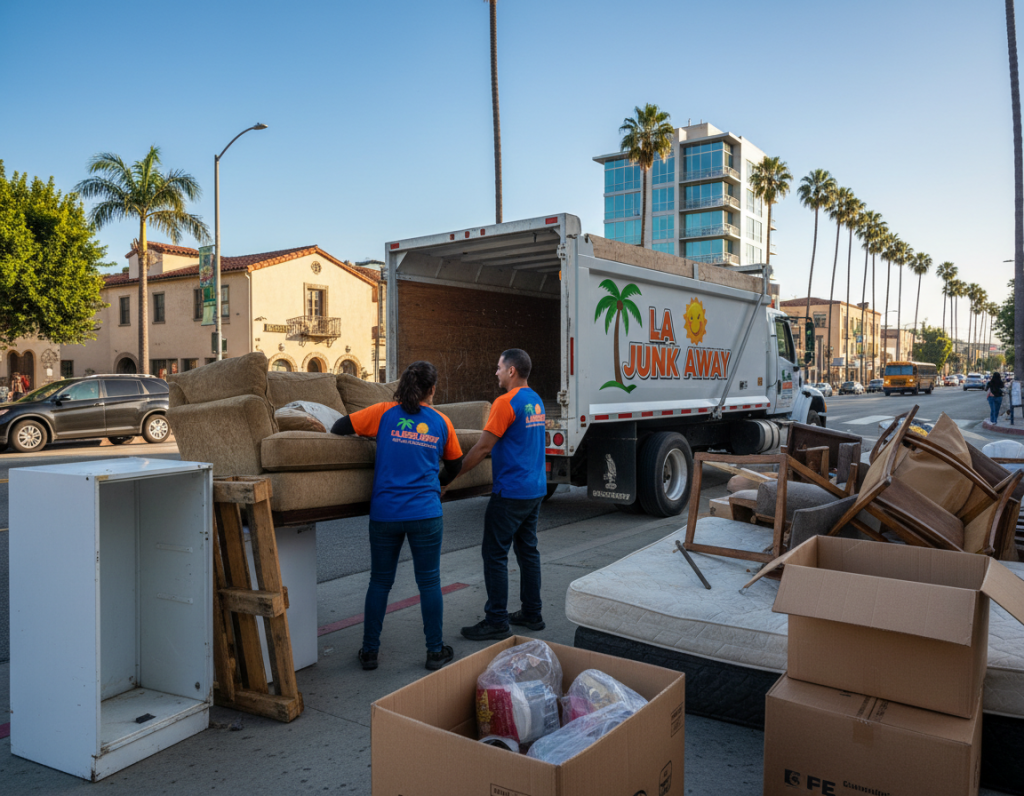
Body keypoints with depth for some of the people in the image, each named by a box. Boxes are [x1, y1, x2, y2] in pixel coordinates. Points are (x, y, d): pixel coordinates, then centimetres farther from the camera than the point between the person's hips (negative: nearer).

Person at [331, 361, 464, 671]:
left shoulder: (384, 413, -1)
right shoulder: (442, 422, 4)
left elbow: (340, 427, 5)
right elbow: (455, 465, 16)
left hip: (385, 513, 0)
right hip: (425, 514, 0)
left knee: (380, 582, 12)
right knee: (429, 582, 9)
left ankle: (370, 651, 20)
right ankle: (435, 651, 17)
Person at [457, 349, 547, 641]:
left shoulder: (506, 403, -16)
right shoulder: (536, 401, 12)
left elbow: (483, 447, -16)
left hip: (511, 493, -9)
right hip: (535, 489, 9)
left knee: (495, 554, -2)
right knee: (528, 550, 15)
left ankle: (496, 622, 2)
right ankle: (532, 614, 23)